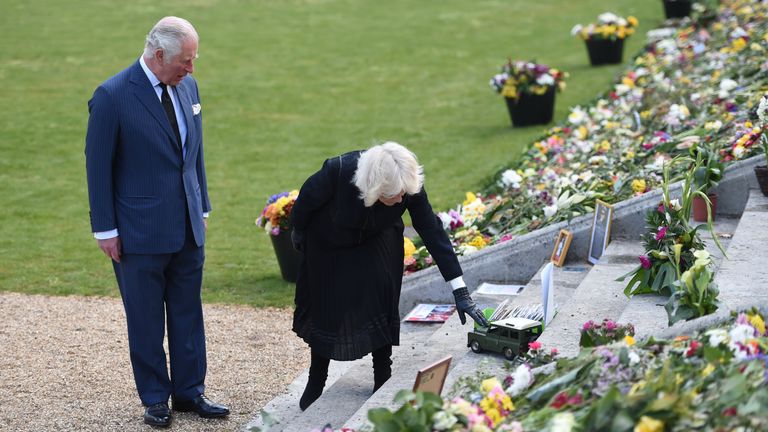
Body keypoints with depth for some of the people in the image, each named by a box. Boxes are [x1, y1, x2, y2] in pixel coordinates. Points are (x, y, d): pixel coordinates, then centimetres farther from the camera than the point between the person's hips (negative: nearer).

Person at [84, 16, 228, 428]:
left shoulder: (188, 87, 4)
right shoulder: (112, 96, -15)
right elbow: (98, 166, -10)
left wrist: (202, 208, 15)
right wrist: (105, 229, -9)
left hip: (187, 227, 6)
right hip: (140, 232, -6)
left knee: (188, 313, 12)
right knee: (146, 320, 7)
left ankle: (189, 391, 24)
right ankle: (154, 398, 19)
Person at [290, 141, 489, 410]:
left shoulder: (410, 186, -33)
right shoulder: (338, 171, -40)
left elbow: (433, 232, -30)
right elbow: (307, 197, -20)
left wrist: (460, 291, -32)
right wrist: (297, 231, 0)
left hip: (377, 241, 1)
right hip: (328, 245, -1)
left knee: (383, 298, -14)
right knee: (325, 307, 3)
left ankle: (383, 382, 1)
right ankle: (315, 384, 23)